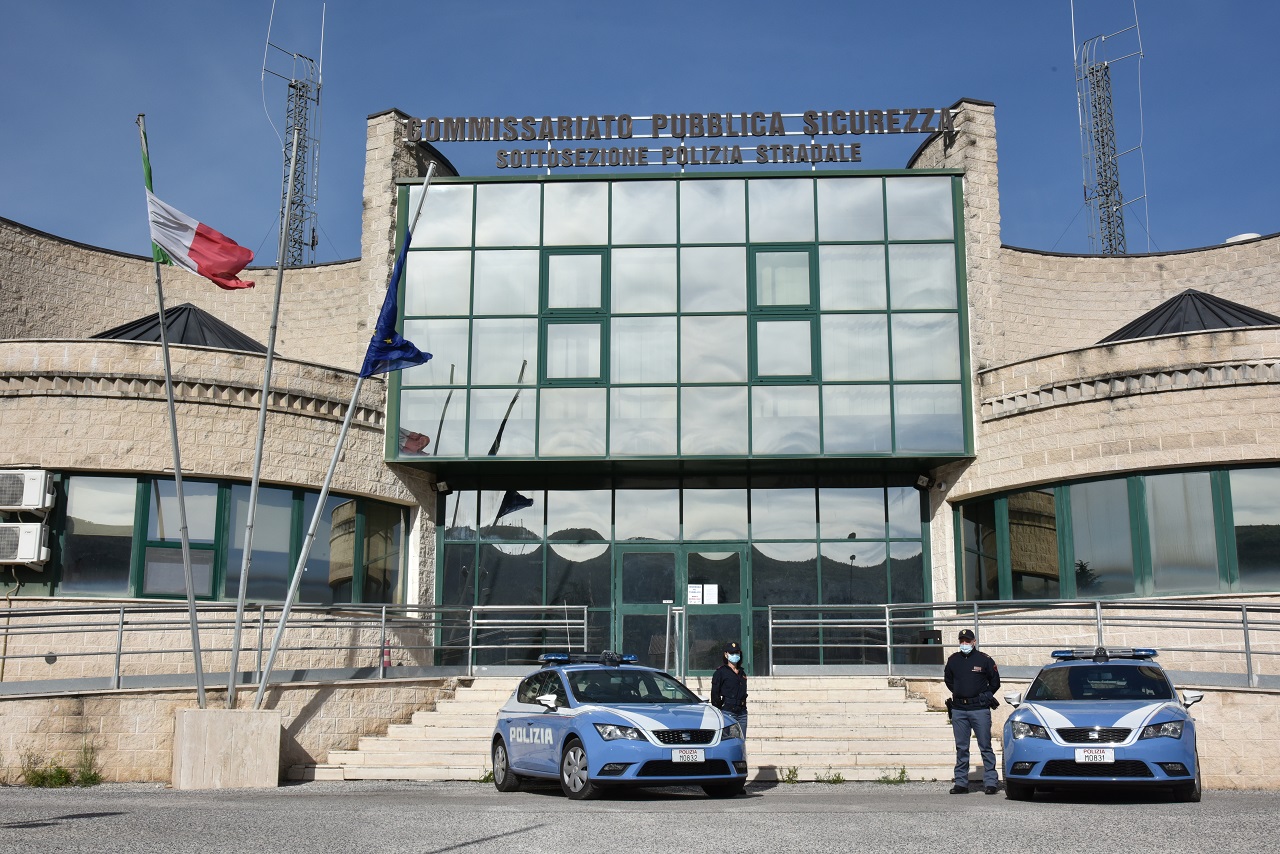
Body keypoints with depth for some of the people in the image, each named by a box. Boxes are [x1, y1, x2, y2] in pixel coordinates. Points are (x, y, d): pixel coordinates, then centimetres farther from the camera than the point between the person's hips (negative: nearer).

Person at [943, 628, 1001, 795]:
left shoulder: (984, 660, -1)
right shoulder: (953, 660, 8)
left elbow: (995, 682, 10)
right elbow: (948, 680, 24)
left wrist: (985, 696, 7)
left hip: (980, 709, -3)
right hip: (959, 710, 3)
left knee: (985, 747, -2)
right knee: (961, 748, 7)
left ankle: (990, 782, 2)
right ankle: (961, 783, 11)